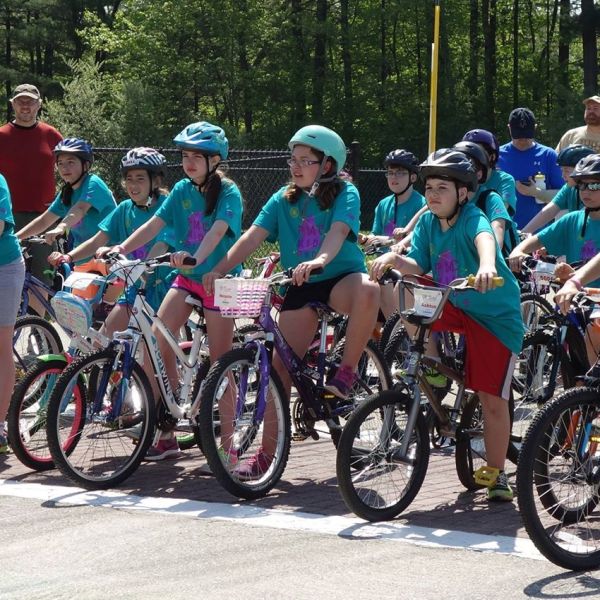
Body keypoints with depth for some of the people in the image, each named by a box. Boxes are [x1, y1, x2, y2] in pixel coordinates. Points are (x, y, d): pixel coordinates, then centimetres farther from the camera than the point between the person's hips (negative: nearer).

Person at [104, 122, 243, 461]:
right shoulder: (182, 190, 5)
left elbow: (218, 230, -27)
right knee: (157, 342, -13)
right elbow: (154, 225, -3)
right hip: (186, 277, 5)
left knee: (220, 362, -3)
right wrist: (121, 249, -18)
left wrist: (196, 257, -45)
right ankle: (166, 434, -6)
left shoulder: (228, 192, -10)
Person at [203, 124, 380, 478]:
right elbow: (253, 236, -3)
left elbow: (338, 231, -23)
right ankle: (267, 452, 2)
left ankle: (347, 371, -20)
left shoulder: (345, 194, -4)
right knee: (282, 366, -5)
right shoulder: (284, 199, 7)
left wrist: (320, 260, -45)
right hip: (301, 289, 4)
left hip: (341, 278, -4)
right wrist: (220, 269, -18)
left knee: (368, 290, -39)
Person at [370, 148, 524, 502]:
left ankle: (497, 476, 9)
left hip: (496, 316, -6)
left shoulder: (473, 217, -20)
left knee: (493, 399, -5)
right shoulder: (428, 223, -2)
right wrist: (394, 259, -31)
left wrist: (487, 266, -66)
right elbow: (418, 266, -8)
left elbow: (485, 237, -43)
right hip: (454, 307, 6)